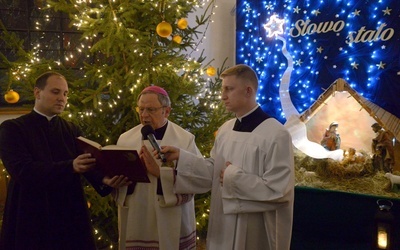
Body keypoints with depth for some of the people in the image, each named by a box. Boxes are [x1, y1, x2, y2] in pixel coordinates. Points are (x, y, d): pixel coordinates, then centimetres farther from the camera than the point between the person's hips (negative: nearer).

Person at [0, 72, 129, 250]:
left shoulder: (72, 130, 11)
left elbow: (88, 162, -3)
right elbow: (22, 170, -17)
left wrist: (104, 180, -26)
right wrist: (70, 167, -30)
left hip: (71, 216, 4)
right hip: (31, 218, -3)